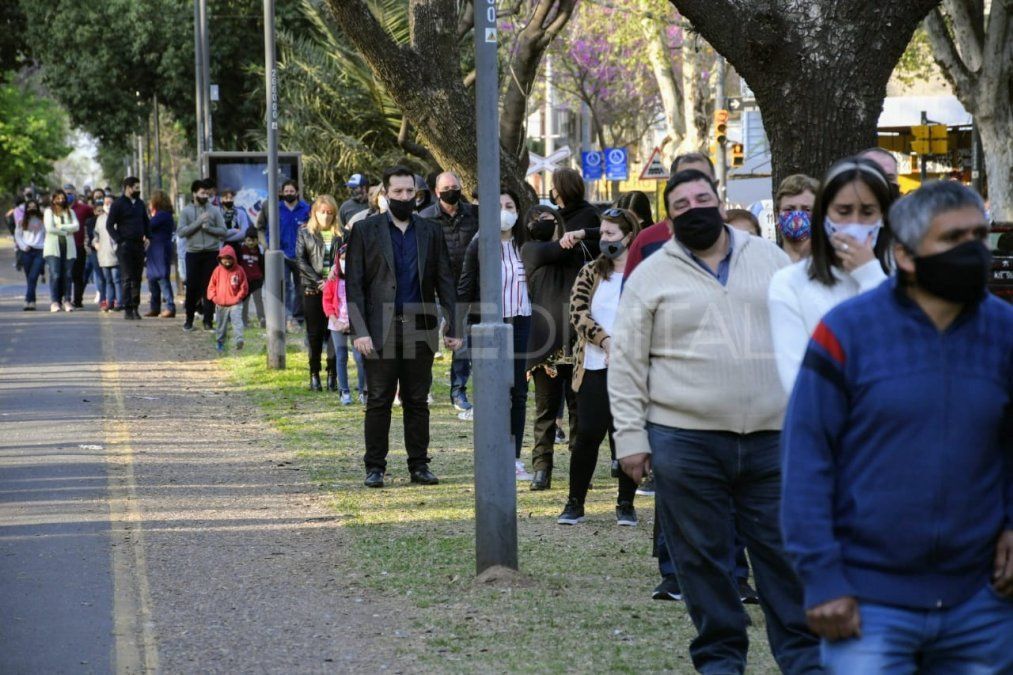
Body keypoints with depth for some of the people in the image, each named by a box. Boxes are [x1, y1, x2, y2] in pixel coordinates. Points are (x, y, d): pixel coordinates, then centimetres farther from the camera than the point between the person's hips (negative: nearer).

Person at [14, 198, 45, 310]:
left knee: (33, 277, -15)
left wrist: (46, 247, -6)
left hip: (40, 251, -2)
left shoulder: (42, 221, 7)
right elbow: (17, 235, 10)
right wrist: (23, 246, -4)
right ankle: (32, 302, 8)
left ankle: (28, 301, -21)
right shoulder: (22, 221, 11)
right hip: (27, 252, 2)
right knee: (29, 278, 4)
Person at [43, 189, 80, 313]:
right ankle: (54, 302, -11)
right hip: (53, 247, -3)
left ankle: (67, 301, 3)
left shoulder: (70, 212, 15)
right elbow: (49, 228, -7)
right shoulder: (48, 212, 7)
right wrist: (66, 232, -3)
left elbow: (76, 226, 0)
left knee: (67, 275, -1)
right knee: (55, 275, -12)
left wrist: (61, 227, -9)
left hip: (68, 247, 3)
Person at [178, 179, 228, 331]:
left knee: (209, 287, 1)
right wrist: (198, 222, -12)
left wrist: (207, 228, -11)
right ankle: (189, 320, 12)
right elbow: (180, 231, -6)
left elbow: (223, 231, 3)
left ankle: (208, 321, 6)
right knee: (192, 287, 0)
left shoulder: (214, 210, 6)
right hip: (193, 253, -1)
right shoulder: (186, 211, 4)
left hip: (212, 253, 1)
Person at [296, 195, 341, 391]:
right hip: (312, 289, 0)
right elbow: (301, 260, 0)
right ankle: (314, 374, 8)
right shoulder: (305, 233, 6)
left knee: (333, 331, -3)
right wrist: (318, 281, -10)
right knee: (315, 332, 2)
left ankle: (332, 375, 0)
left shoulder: (340, 234, 7)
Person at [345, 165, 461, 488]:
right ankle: (375, 467, 6)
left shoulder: (431, 231, 10)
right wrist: (360, 331, -10)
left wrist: (453, 327, 2)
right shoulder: (365, 231, 3)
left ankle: (419, 465, 12)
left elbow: (444, 281, 10)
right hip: (381, 330, -2)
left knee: (417, 401, 6)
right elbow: (354, 284, -1)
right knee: (378, 401, 1)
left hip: (420, 328, 2)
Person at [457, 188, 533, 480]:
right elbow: (465, 288, -2)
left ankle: (515, 459, 9)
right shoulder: (480, 245, -3)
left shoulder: (525, 244, 6)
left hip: (521, 322, 3)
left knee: (518, 392, 4)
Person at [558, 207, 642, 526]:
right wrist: (605, 341, -13)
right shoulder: (591, 273, 8)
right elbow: (577, 312, -1)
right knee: (587, 434, -1)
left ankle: (626, 504, 15)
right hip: (594, 368, 1)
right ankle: (574, 503, 10)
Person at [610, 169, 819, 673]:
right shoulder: (651, 276, 3)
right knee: (703, 556, 3)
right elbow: (626, 363, 3)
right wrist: (630, 437, -4)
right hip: (684, 439, -2)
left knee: (785, 549, 3)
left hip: (772, 437, 2)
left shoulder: (769, 258, 11)